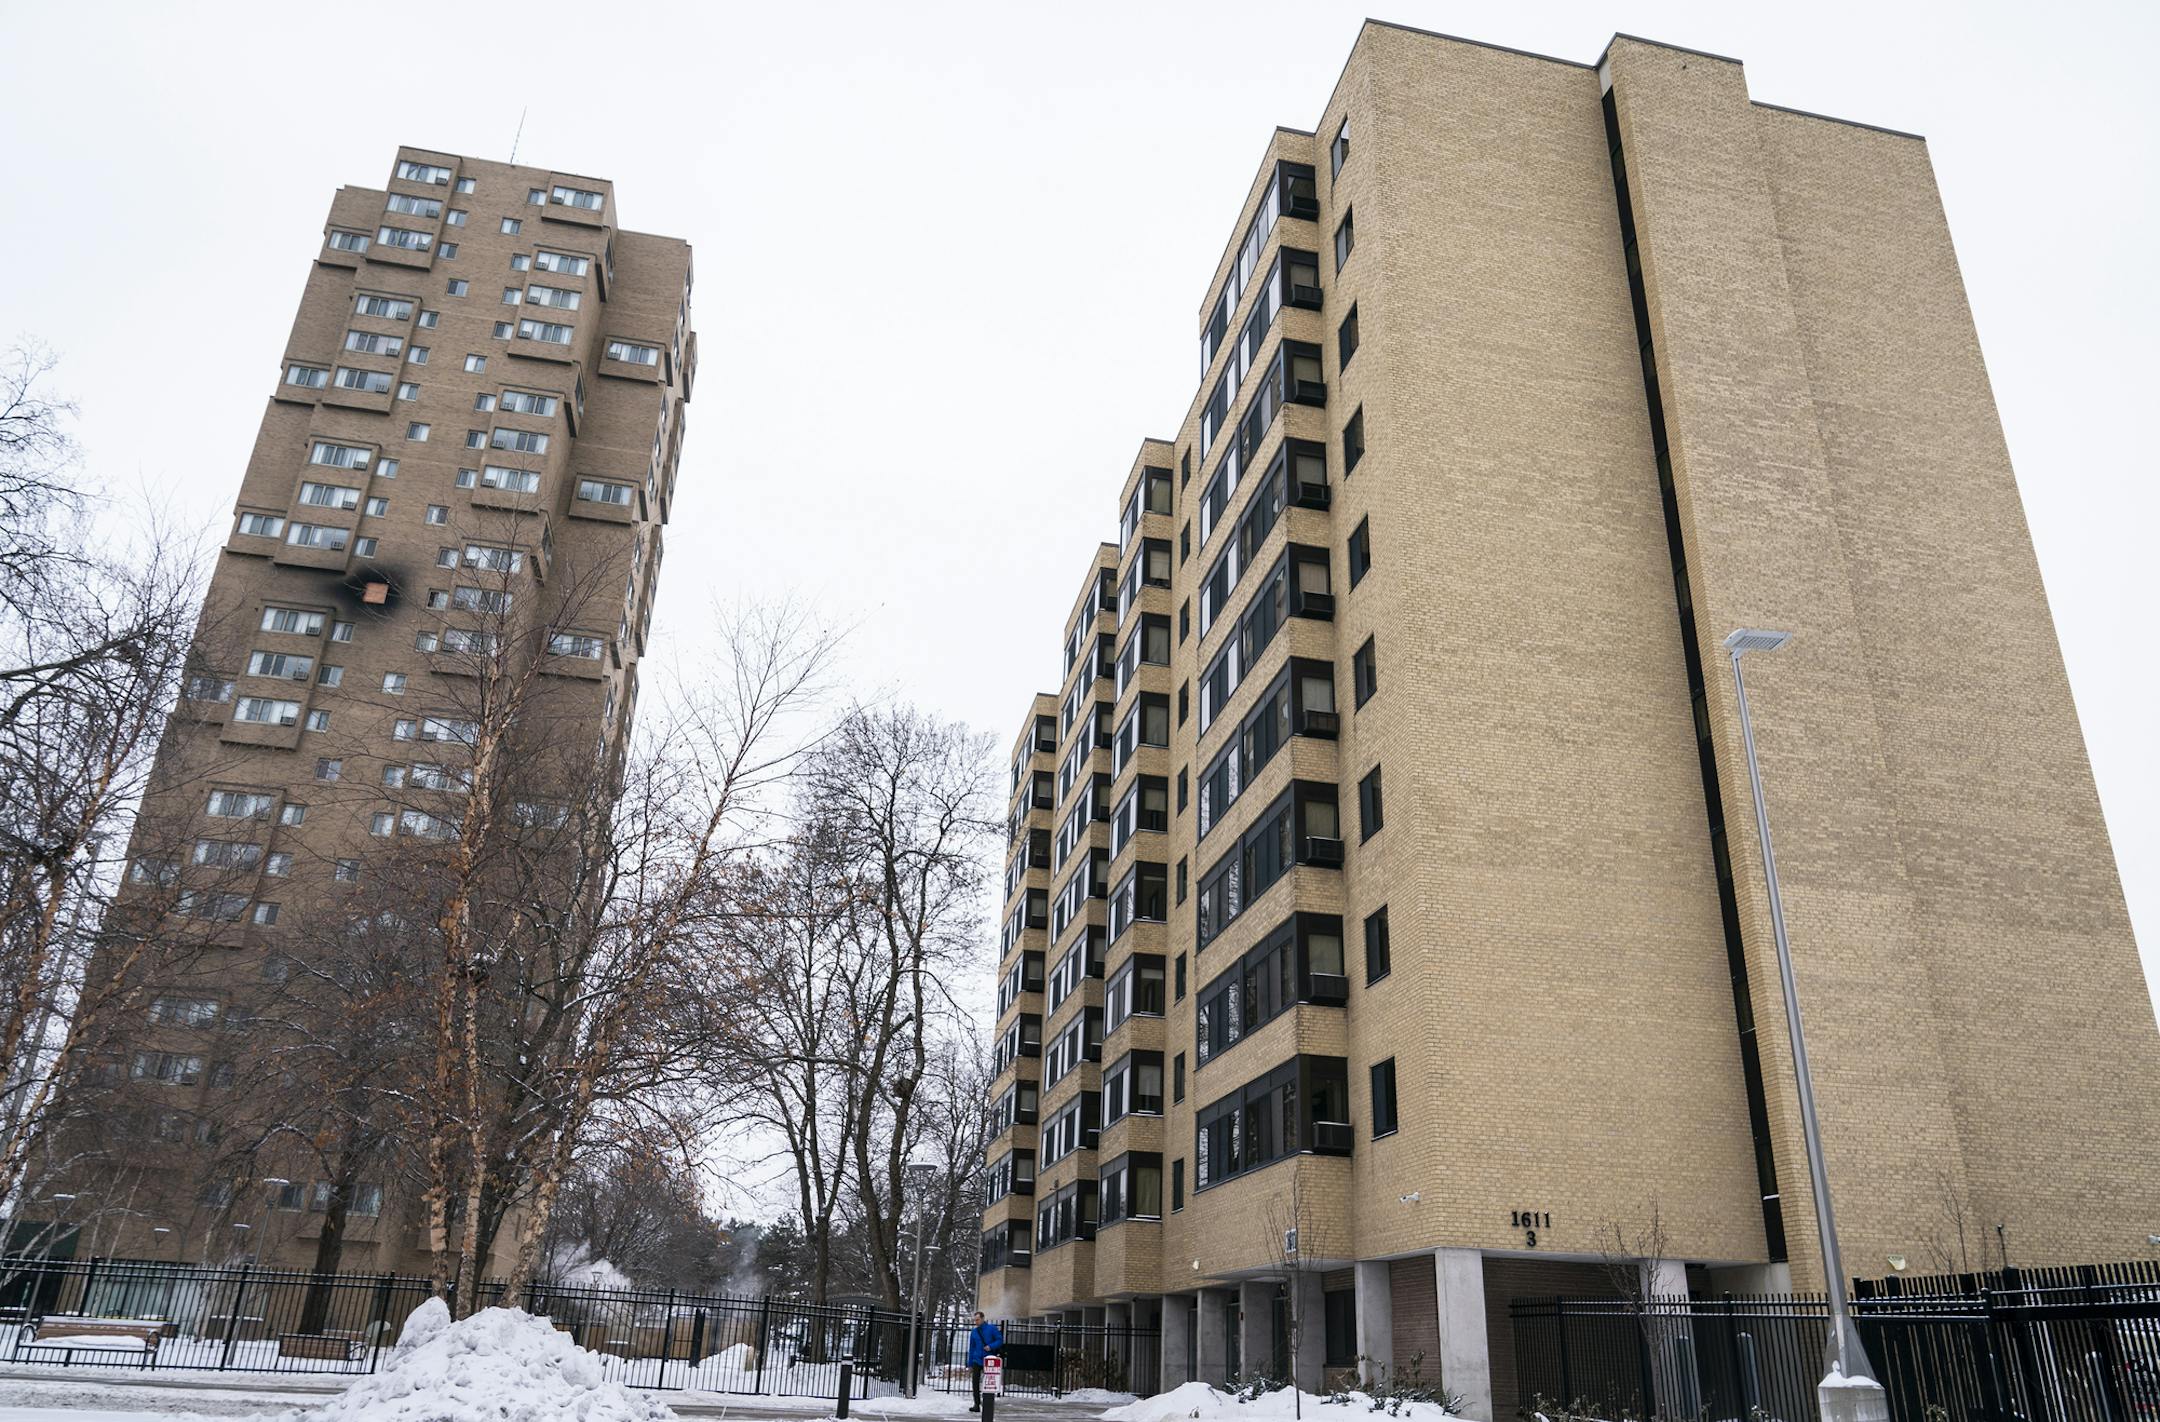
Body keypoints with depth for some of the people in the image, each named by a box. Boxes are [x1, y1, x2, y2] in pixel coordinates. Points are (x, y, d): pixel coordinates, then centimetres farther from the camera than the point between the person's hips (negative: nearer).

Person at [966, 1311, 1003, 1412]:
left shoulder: (992, 1328, 0)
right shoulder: (973, 1332, 10)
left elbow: (1000, 1340, -1)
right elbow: (971, 1348, 14)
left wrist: (991, 1346, -19)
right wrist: (970, 1365, 12)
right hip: (977, 1360, 3)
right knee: (976, 1382, -7)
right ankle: (977, 1405, -2)